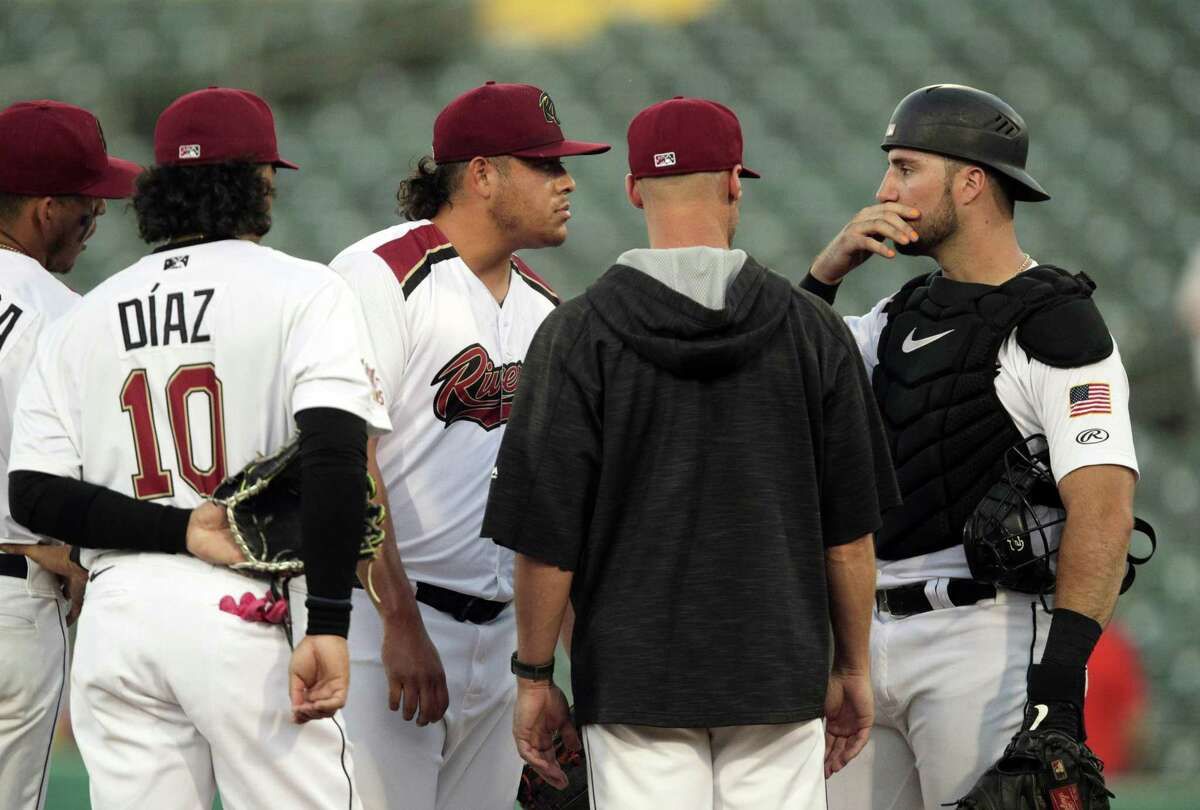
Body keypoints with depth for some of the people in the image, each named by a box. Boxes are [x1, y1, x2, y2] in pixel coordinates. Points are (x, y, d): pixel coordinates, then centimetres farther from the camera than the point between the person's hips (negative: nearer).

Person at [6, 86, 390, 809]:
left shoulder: (84, 317, 14)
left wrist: (178, 528, -5)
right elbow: (336, 453, -15)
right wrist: (327, 625, -17)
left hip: (117, 609, 4)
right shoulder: (304, 290, 0)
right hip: (248, 613, -4)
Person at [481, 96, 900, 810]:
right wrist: (852, 670, 14)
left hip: (633, 680, -1)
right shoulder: (813, 329, 0)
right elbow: (850, 529, 4)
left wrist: (535, 677, 3)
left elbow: (545, 535, -6)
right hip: (780, 677, 1)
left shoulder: (578, 335, -5)